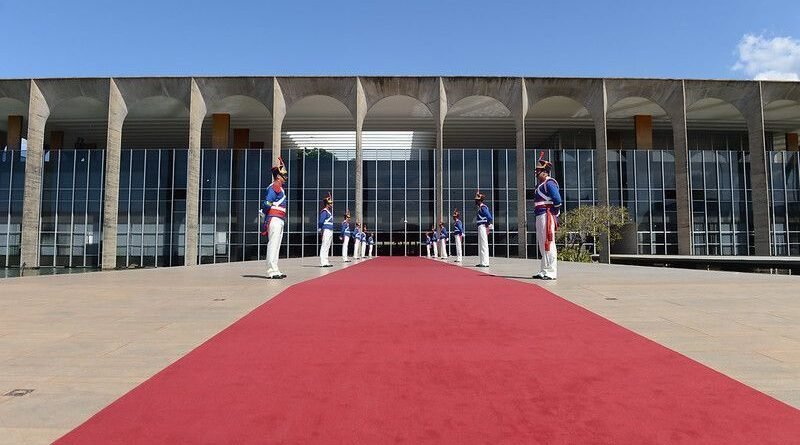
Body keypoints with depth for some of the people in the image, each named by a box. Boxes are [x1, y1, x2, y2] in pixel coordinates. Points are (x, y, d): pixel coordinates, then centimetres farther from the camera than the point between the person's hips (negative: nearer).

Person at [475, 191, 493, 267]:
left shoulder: (483, 207, -14)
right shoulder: (481, 207, 16)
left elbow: (490, 217, -24)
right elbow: (490, 217, 23)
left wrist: (487, 226, -15)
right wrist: (487, 225, 19)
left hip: (483, 227, -11)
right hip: (480, 227, 11)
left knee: (484, 245, -9)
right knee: (480, 246, 13)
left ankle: (485, 263, -7)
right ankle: (481, 262, 18)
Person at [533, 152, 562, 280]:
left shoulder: (549, 183, -11)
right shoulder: (541, 184, 19)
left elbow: (558, 200, -20)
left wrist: (554, 213, -9)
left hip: (546, 217, -11)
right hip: (540, 217, 11)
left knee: (548, 244, -9)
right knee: (542, 245, 14)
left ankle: (551, 273, -5)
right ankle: (544, 271, 21)